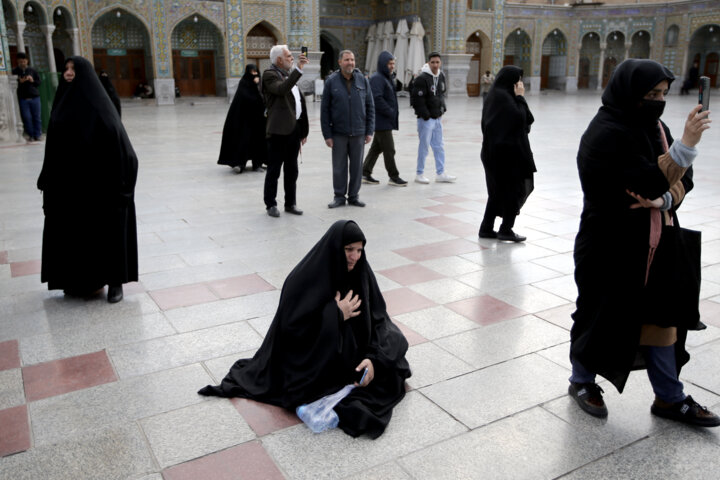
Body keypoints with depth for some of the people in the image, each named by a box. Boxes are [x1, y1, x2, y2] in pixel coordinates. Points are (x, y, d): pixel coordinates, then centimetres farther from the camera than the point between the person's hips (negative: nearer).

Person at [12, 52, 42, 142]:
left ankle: (37, 135, 8)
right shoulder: (15, 72, 3)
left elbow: (39, 82, 12)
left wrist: (33, 81, -8)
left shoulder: (32, 71, 9)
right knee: (27, 118, -3)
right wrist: (19, 81, -14)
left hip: (34, 97, 2)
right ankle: (30, 135, 6)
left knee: (37, 117, 1)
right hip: (22, 98, -1)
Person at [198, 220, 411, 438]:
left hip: (351, 348, 5)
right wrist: (336, 314, -25)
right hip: (312, 353, -5)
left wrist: (374, 358, -25)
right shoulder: (305, 278, -22)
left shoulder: (360, 271, -9)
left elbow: (377, 317, -8)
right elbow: (290, 326, -22)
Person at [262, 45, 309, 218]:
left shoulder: (290, 75, 19)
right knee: (274, 170, 1)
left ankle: (291, 203, 22)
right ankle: (271, 205, 11)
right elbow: (282, 89, -29)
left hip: (294, 129, 8)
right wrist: (298, 69, -31)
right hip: (279, 130, -8)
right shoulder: (270, 74, -7)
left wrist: (304, 130, 16)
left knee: (292, 170, 13)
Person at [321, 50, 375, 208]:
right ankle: (339, 196, 18)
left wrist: (369, 131, 1)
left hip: (358, 133, 2)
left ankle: (354, 195, 20)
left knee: (357, 166, 8)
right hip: (338, 133, -1)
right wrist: (327, 134, -7)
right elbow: (324, 109, -2)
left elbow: (370, 106, 6)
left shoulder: (363, 80, 3)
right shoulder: (331, 81, -2)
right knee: (339, 167, 6)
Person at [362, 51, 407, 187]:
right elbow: (377, 99, -24)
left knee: (376, 147, 13)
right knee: (389, 149, -3)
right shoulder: (377, 78, -14)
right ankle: (394, 177, 5)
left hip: (386, 121, 10)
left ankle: (365, 173, 20)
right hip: (382, 121, -10)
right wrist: (391, 112, -19)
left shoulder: (388, 77, 18)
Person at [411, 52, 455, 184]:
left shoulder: (441, 76, 9)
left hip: (438, 118, 8)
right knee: (424, 146, 1)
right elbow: (417, 100, -17)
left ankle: (441, 173, 20)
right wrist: (426, 115, -17)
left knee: (439, 146, 12)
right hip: (426, 119, -8)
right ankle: (419, 174, 13)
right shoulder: (422, 79, -16)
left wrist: (442, 108, 10)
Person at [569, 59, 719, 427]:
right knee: (604, 314, 7)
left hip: (653, 242, 8)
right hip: (612, 245, -7)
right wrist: (686, 145, -29)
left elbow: (683, 179, 5)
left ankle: (669, 398, 28)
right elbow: (649, 183, -25)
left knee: (659, 315, 13)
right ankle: (581, 382, 30)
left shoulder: (653, 127, 7)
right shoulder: (607, 134, -18)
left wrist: (664, 199, -14)